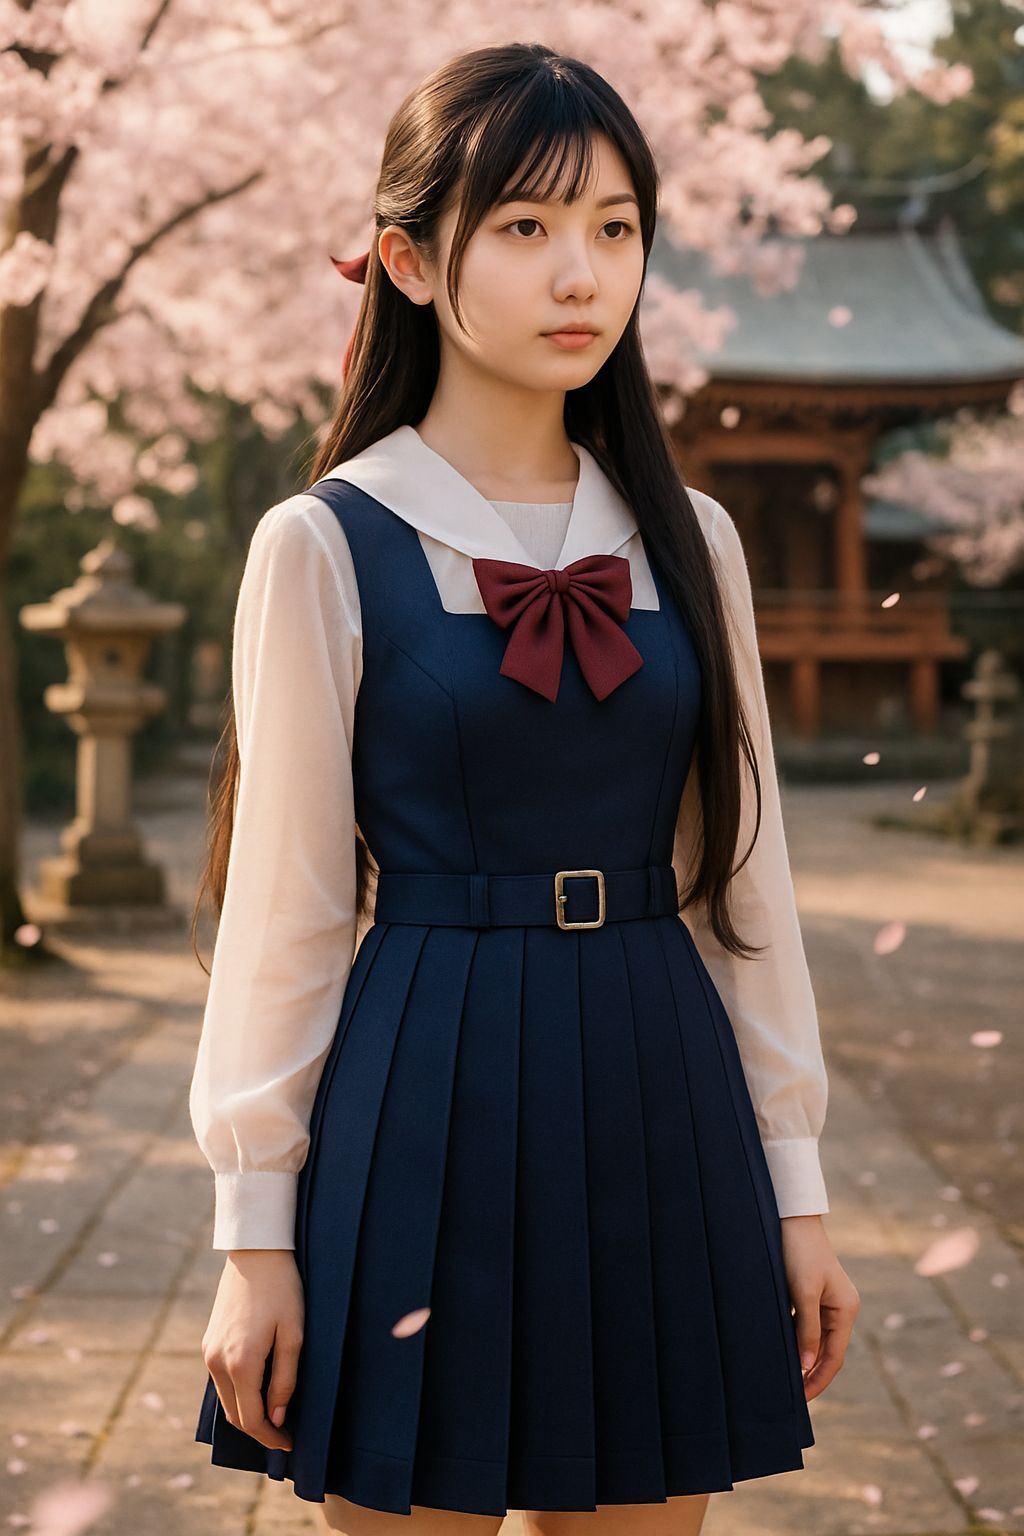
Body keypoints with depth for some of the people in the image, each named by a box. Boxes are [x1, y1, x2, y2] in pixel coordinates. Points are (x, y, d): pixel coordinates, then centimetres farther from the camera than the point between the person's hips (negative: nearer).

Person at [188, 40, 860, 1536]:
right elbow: (284, 909, -3)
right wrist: (255, 1232, -3)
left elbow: (743, 879, 10)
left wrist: (796, 1185, 9)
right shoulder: (327, 546, -5)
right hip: (429, 1110, -3)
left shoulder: (689, 541, 6)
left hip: (660, 1111, 4)